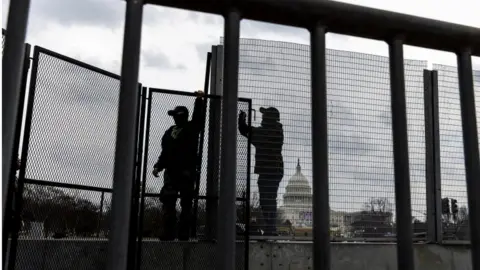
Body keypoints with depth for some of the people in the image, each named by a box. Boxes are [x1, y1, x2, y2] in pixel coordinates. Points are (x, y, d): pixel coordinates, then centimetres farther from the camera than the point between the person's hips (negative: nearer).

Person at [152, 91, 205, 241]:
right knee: (168, 203, 1)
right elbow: (165, 153, 16)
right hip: (171, 172, 5)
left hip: (187, 172, -5)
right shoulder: (170, 132, 18)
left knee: (186, 204, -2)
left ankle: (184, 234, 0)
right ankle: (169, 233, 6)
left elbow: (198, 116, -11)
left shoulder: (192, 128, 6)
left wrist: (199, 100, -21)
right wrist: (158, 166, 5)